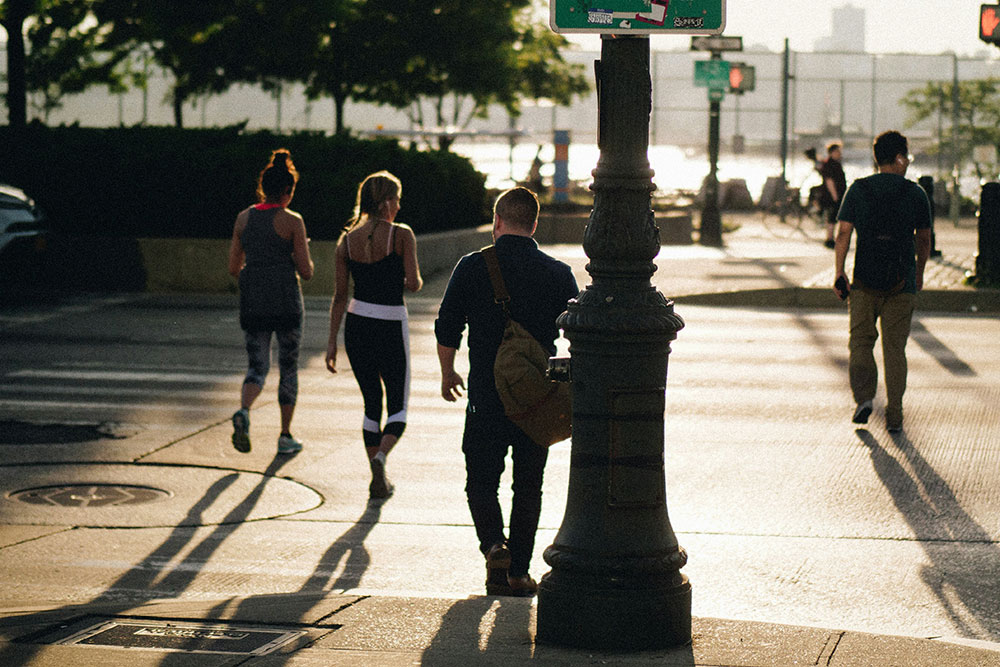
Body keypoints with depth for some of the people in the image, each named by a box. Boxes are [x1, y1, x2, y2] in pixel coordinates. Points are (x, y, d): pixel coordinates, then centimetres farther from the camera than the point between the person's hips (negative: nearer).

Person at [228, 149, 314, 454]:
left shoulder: (244, 218, 4)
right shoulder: (293, 221, -8)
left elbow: (234, 269, 7)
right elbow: (306, 272, -8)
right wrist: (306, 257, 14)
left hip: (252, 303, 3)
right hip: (287, 303, -3)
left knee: (257, 367, 10)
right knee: (289, 367, 13)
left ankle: (243, 411, -20)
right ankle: (285, 436, 16)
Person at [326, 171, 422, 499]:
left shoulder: (347, 241, 3)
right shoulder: (401, 235, -9)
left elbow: (340, 296, 4)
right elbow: (413, 284, -12)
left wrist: (332, 341, 7)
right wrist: (411, 279, 12)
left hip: (356, 325, 4)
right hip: (391, 325, -4)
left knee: (372, 404, 16)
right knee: (397, 408, 6)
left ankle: (379, 479, 16)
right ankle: (380, 457, -22)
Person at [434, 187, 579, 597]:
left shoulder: (472, 267, -5)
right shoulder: (559, 274, -1)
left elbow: (446, 331, -1)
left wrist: (447, 375, 16)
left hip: (486, 395, -1)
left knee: (481, 480, 11)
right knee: (528, 486, 12)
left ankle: (493, 542, -13)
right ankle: (516, 573, 13)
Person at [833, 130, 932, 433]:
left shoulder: (858, 189, 1)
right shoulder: (915, 193, 1)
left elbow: (843, 233, -4)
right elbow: (924, 240, 8)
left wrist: (839, 274, 0)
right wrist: (919, 272, 23)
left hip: (865, 281, 0)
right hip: (902, 283, 0)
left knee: (861, 341, 11)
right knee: (895, 348, 7)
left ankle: (864, 397, -11)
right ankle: (894, 416, 6)